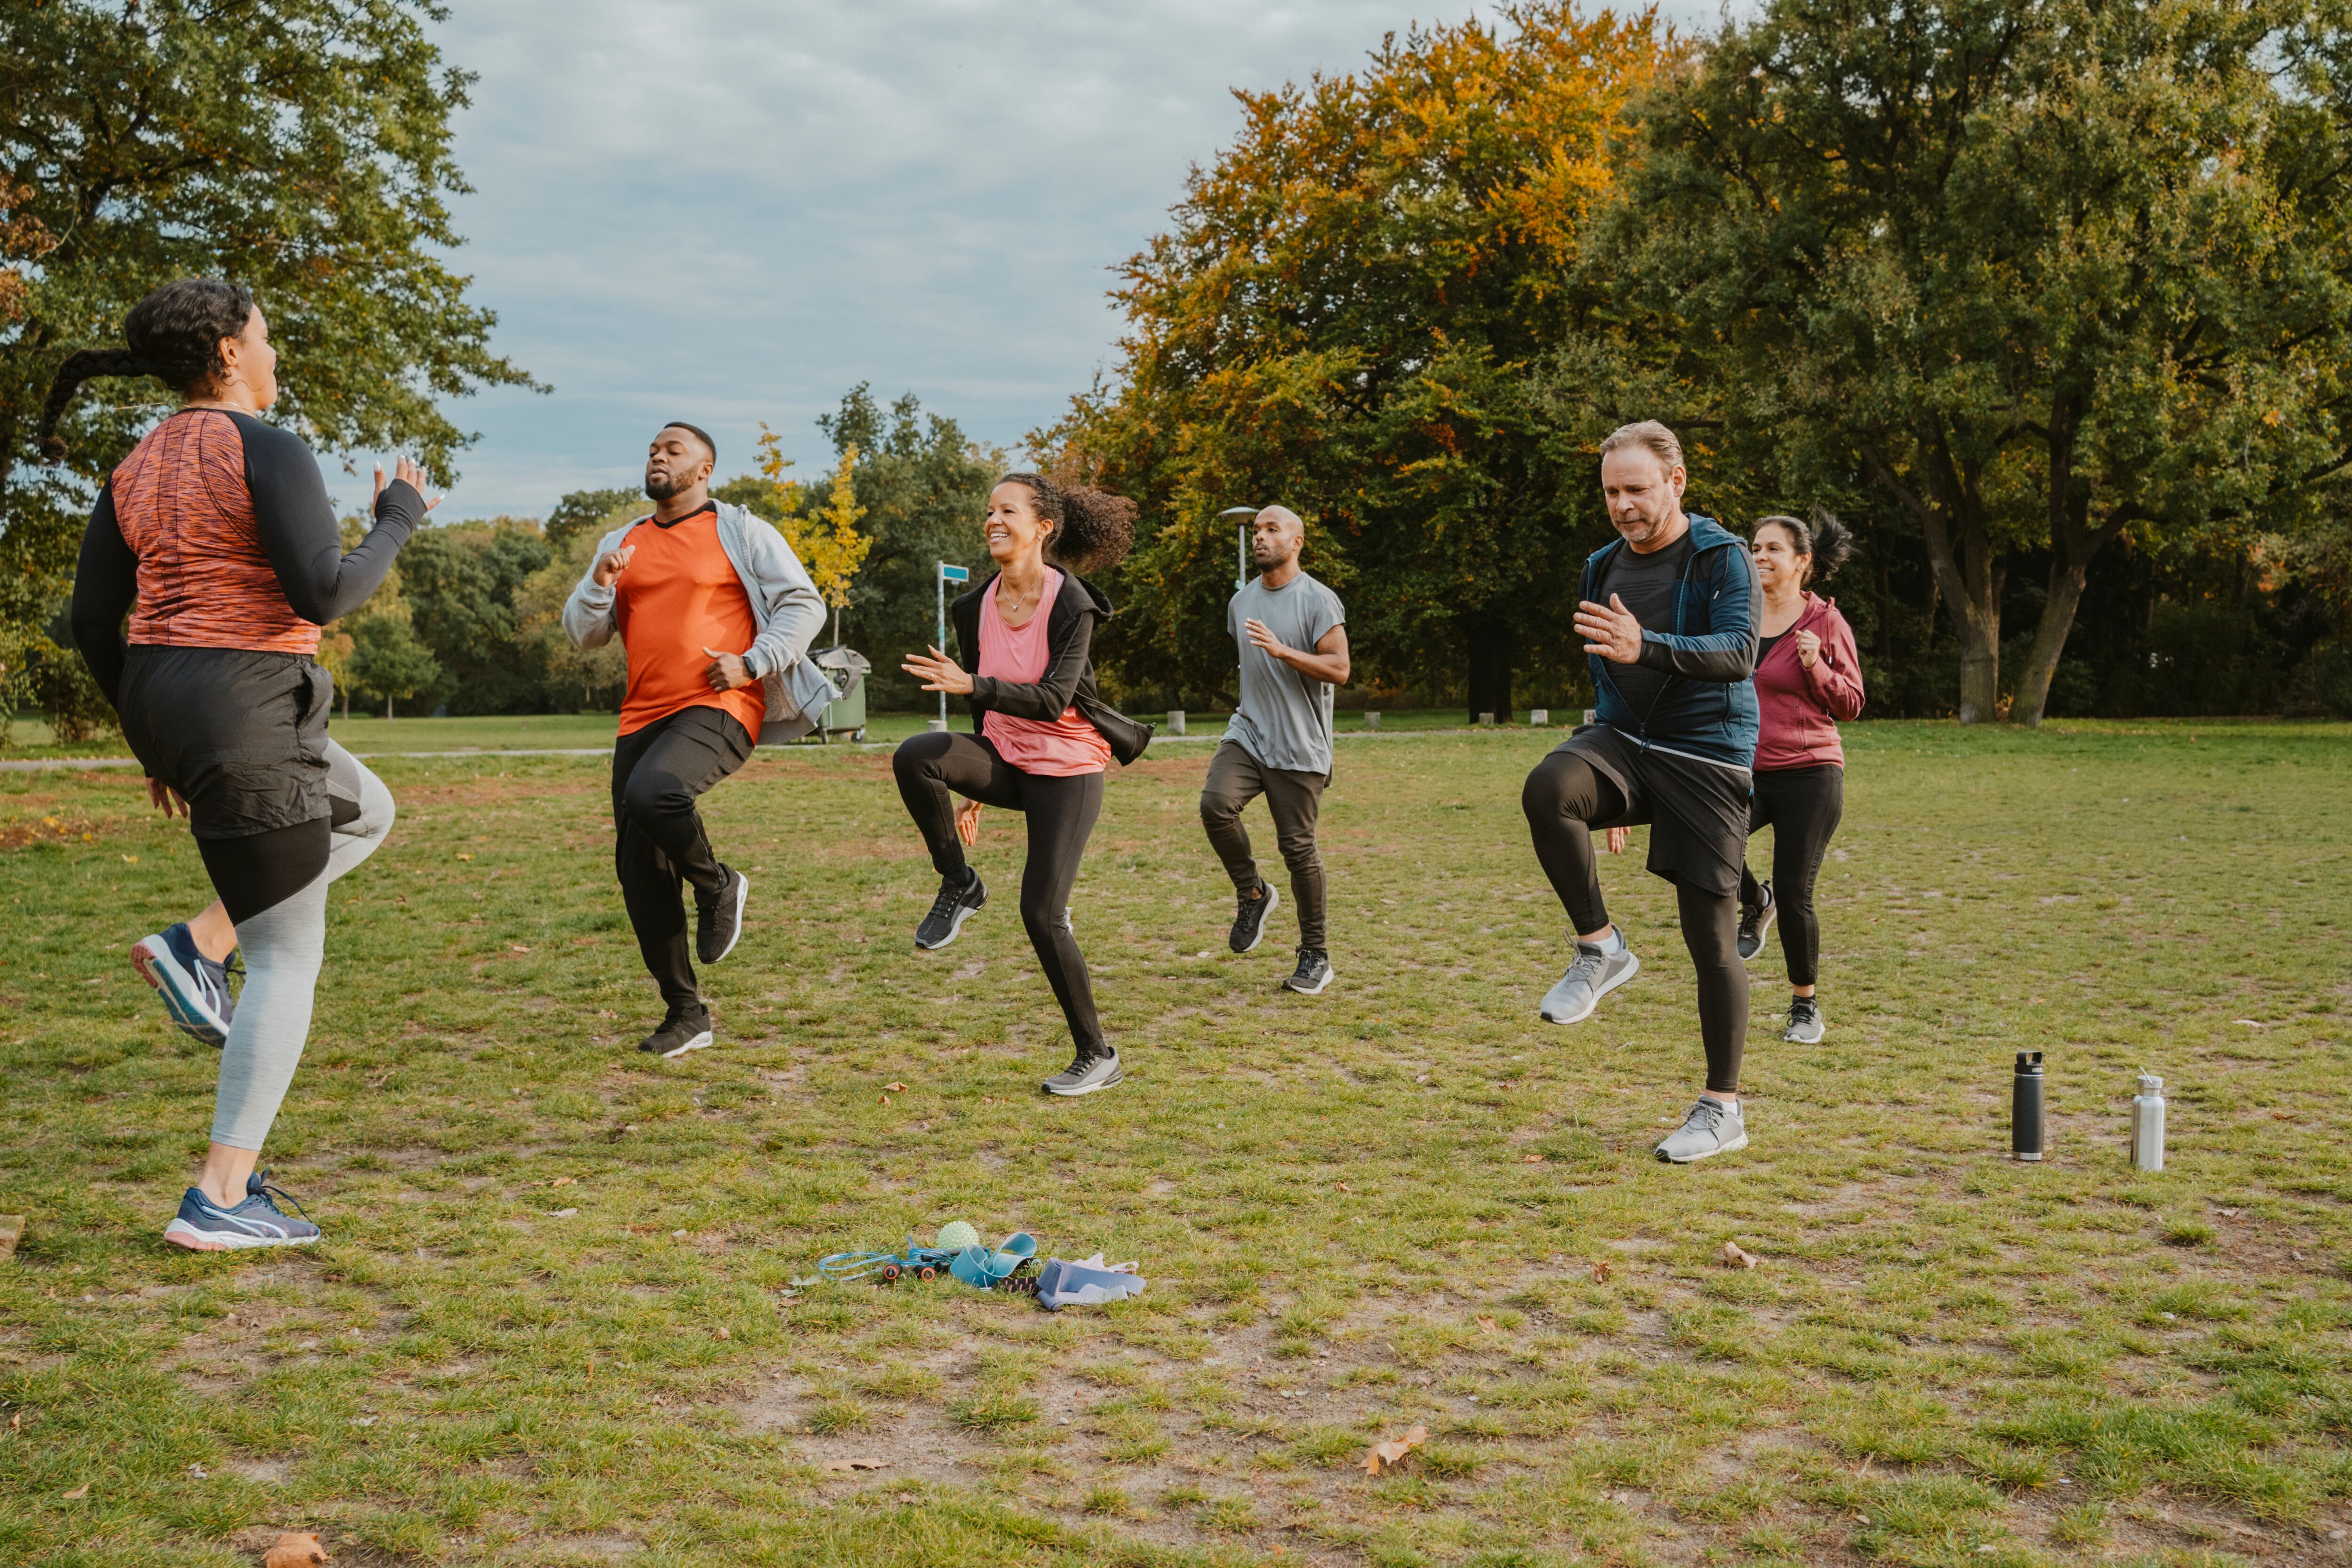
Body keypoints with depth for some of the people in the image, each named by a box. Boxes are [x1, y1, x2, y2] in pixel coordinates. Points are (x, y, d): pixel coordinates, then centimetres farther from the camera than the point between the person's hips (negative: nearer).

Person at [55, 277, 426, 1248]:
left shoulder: (137, 470, 13)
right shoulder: (269, 451, -12)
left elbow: (92, 623, 13)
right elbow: (325, 598, -19)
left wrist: (150, 741, 21)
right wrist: (398, 520, -3)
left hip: (167, 705, 9)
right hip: (243, 716, -9)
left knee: (369, 815, 29)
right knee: (290, 960, -1)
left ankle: (198, 946, 13)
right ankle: (220, 1199, -2)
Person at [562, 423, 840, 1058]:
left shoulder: (742, 533, 4)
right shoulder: (621, 544, 19)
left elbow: (804, 604, 1)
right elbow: (583, 633, 15)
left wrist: (753, 663, -12)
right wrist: (600, 583, -4)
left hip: (718, 709, -6)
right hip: (642, 717, 6)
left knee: (652, 793, -35)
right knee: (638, 869, 2)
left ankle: (717, 885, -4)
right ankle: (685, 1012, 14)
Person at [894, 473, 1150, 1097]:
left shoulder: (1071, 605, -15)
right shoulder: (975, 608, 3)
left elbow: (1053, 701, -25)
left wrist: (972, 686, -38)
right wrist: (973, 789, 20)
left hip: (1066, 771, -5)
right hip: (1005, 761, 5)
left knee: (1042, 914, -9)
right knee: (914, 757, -26)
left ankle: (1098, 1056, 9)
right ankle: (959, 886, -5)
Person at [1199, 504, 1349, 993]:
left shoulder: (1319, 601, -6)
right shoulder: (1241, 601, 14)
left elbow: (1339, 670, -14)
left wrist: (1282, 650, -24)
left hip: (1300, 749, -5)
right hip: (1247, 733, 5)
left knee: (1298, 847, -2)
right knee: (1215, 803, -22)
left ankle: (1316, 955, 13)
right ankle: (1252, 894, 2)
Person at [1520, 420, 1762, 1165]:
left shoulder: (1722, 558, -7)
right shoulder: (1604, 567, 13)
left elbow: (1739, 653, -22)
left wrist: (1647, 648, -39)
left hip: (1706, 758, -5)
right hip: (1624, 741, 5)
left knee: (1710, 936, -2)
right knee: (1549, 788, -31)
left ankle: (1723, 1109, 12)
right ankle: (1600, 948, -14)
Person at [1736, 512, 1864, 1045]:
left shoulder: (1826, 621, -4)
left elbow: (1851, 705, -2)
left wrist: (1816, 668, -17)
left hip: (1808, 775, -3)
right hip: (1745, 771, 3)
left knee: (1794, 895, -2)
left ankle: (1806, 1007, 18)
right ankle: (1755, 905, 9)